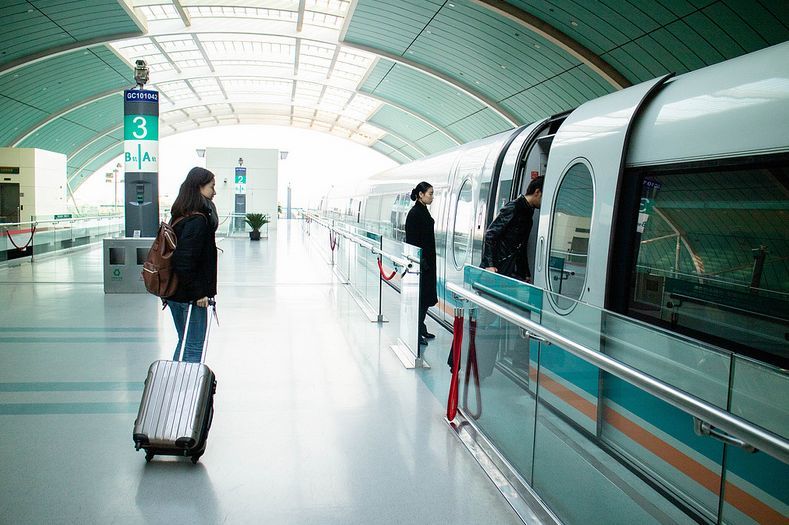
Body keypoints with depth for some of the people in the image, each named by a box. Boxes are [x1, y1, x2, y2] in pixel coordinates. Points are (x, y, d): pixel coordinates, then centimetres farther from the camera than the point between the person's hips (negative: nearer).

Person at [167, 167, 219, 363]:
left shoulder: (181, 216, 11)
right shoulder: (198, 220, -19)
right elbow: (185, 260, -25)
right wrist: (198, 293, -19)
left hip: (175, 293, 9)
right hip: (189, 294, -9)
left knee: (185, 343, 20)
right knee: (194, 348, 0)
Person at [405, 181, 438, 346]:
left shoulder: (424, 211, 13)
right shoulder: (415, 213, -16)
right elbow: (412, 240, -19)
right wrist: (420, 261, -21)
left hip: (427, 261, 10)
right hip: (420, 262, -10)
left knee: (426, 297, 14)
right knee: (420, 297, -4)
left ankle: (421, 329, 23)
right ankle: (416, 332, 4)